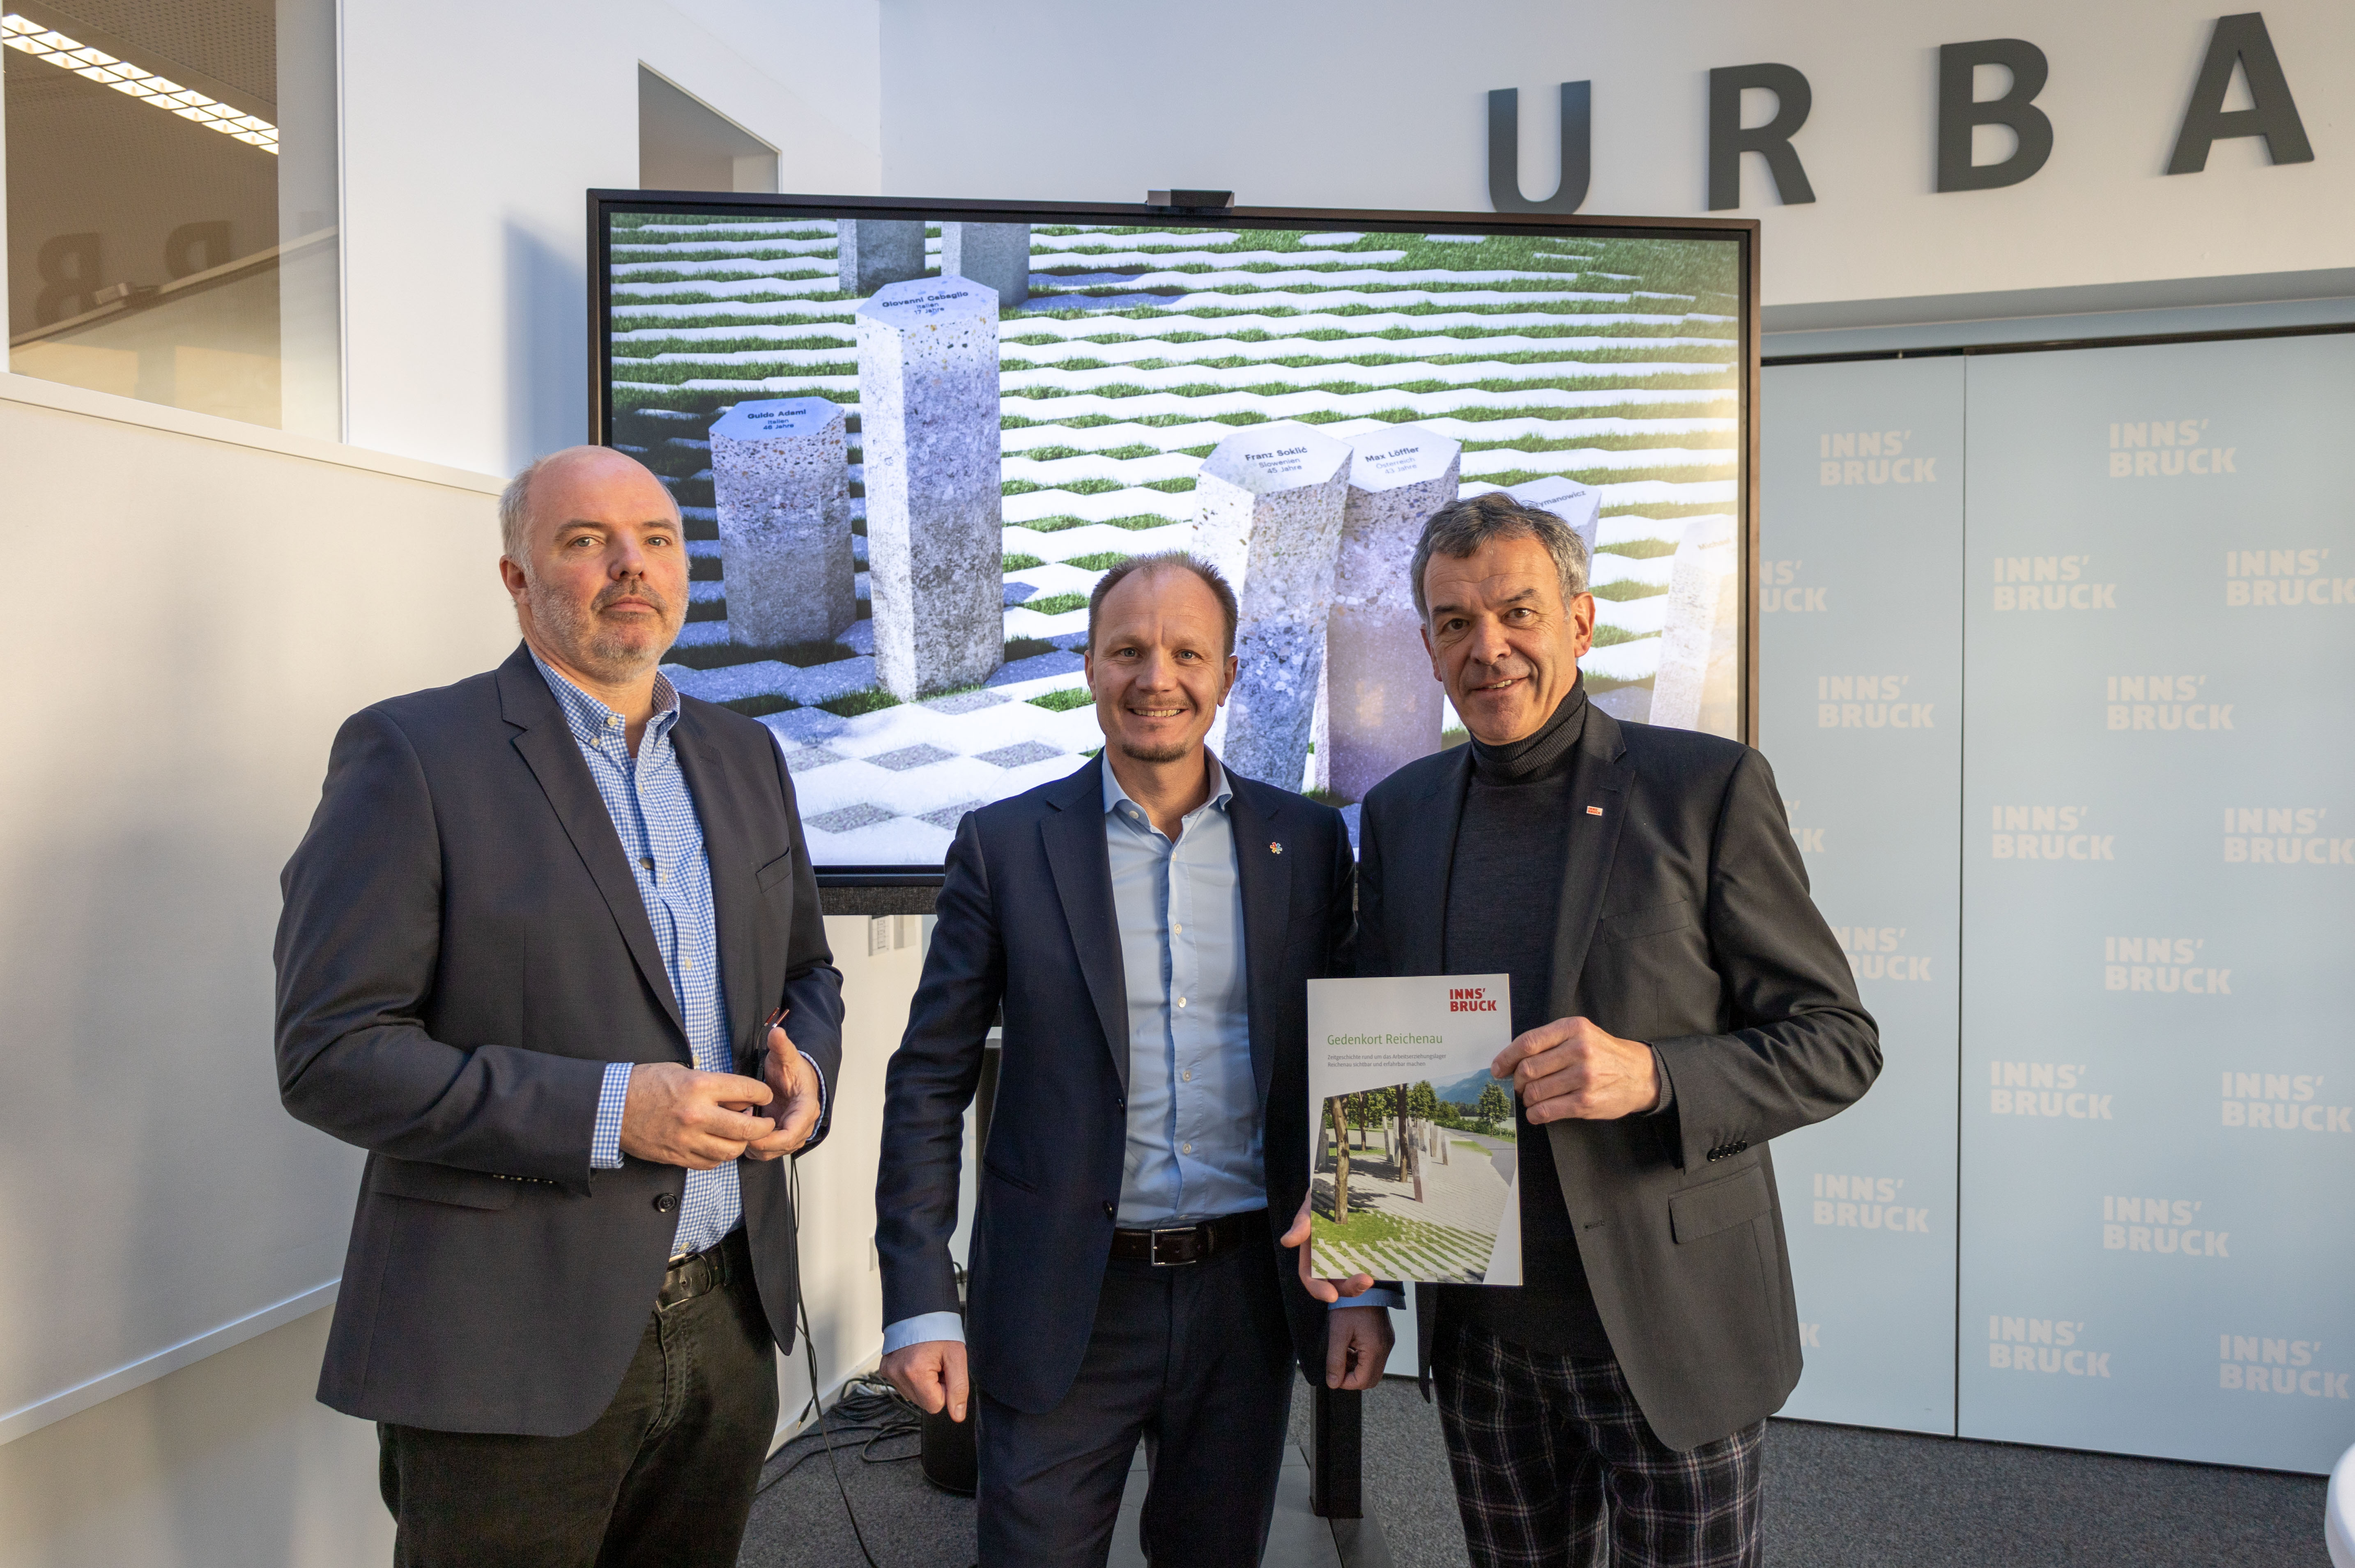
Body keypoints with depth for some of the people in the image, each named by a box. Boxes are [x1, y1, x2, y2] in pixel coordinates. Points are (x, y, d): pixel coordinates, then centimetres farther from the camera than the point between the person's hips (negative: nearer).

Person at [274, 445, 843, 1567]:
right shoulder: (411, 756, -10)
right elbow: (330, 1055, -14)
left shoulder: (742, 757, 9)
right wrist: (605, 1112, -22)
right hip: (511, 1348, -5)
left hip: (728, 1325, 6)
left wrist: (805, 1068, -5)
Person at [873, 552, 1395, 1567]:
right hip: (1063, 1305, -2)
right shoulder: (1005, 845, -4)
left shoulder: (1306, 844, 1)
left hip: (1248, 1297, 2)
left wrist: (1363, 1284, 3)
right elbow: (929, 1083, -2)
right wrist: (919, 1304, -7)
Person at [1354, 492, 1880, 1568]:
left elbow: (1837, 1042, -7)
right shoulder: (1400, 813, 5)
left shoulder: (1708, 788, -8)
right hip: (1480, 1336, 4)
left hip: (1671, 1329, -3)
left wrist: (1654, 1075, -25)